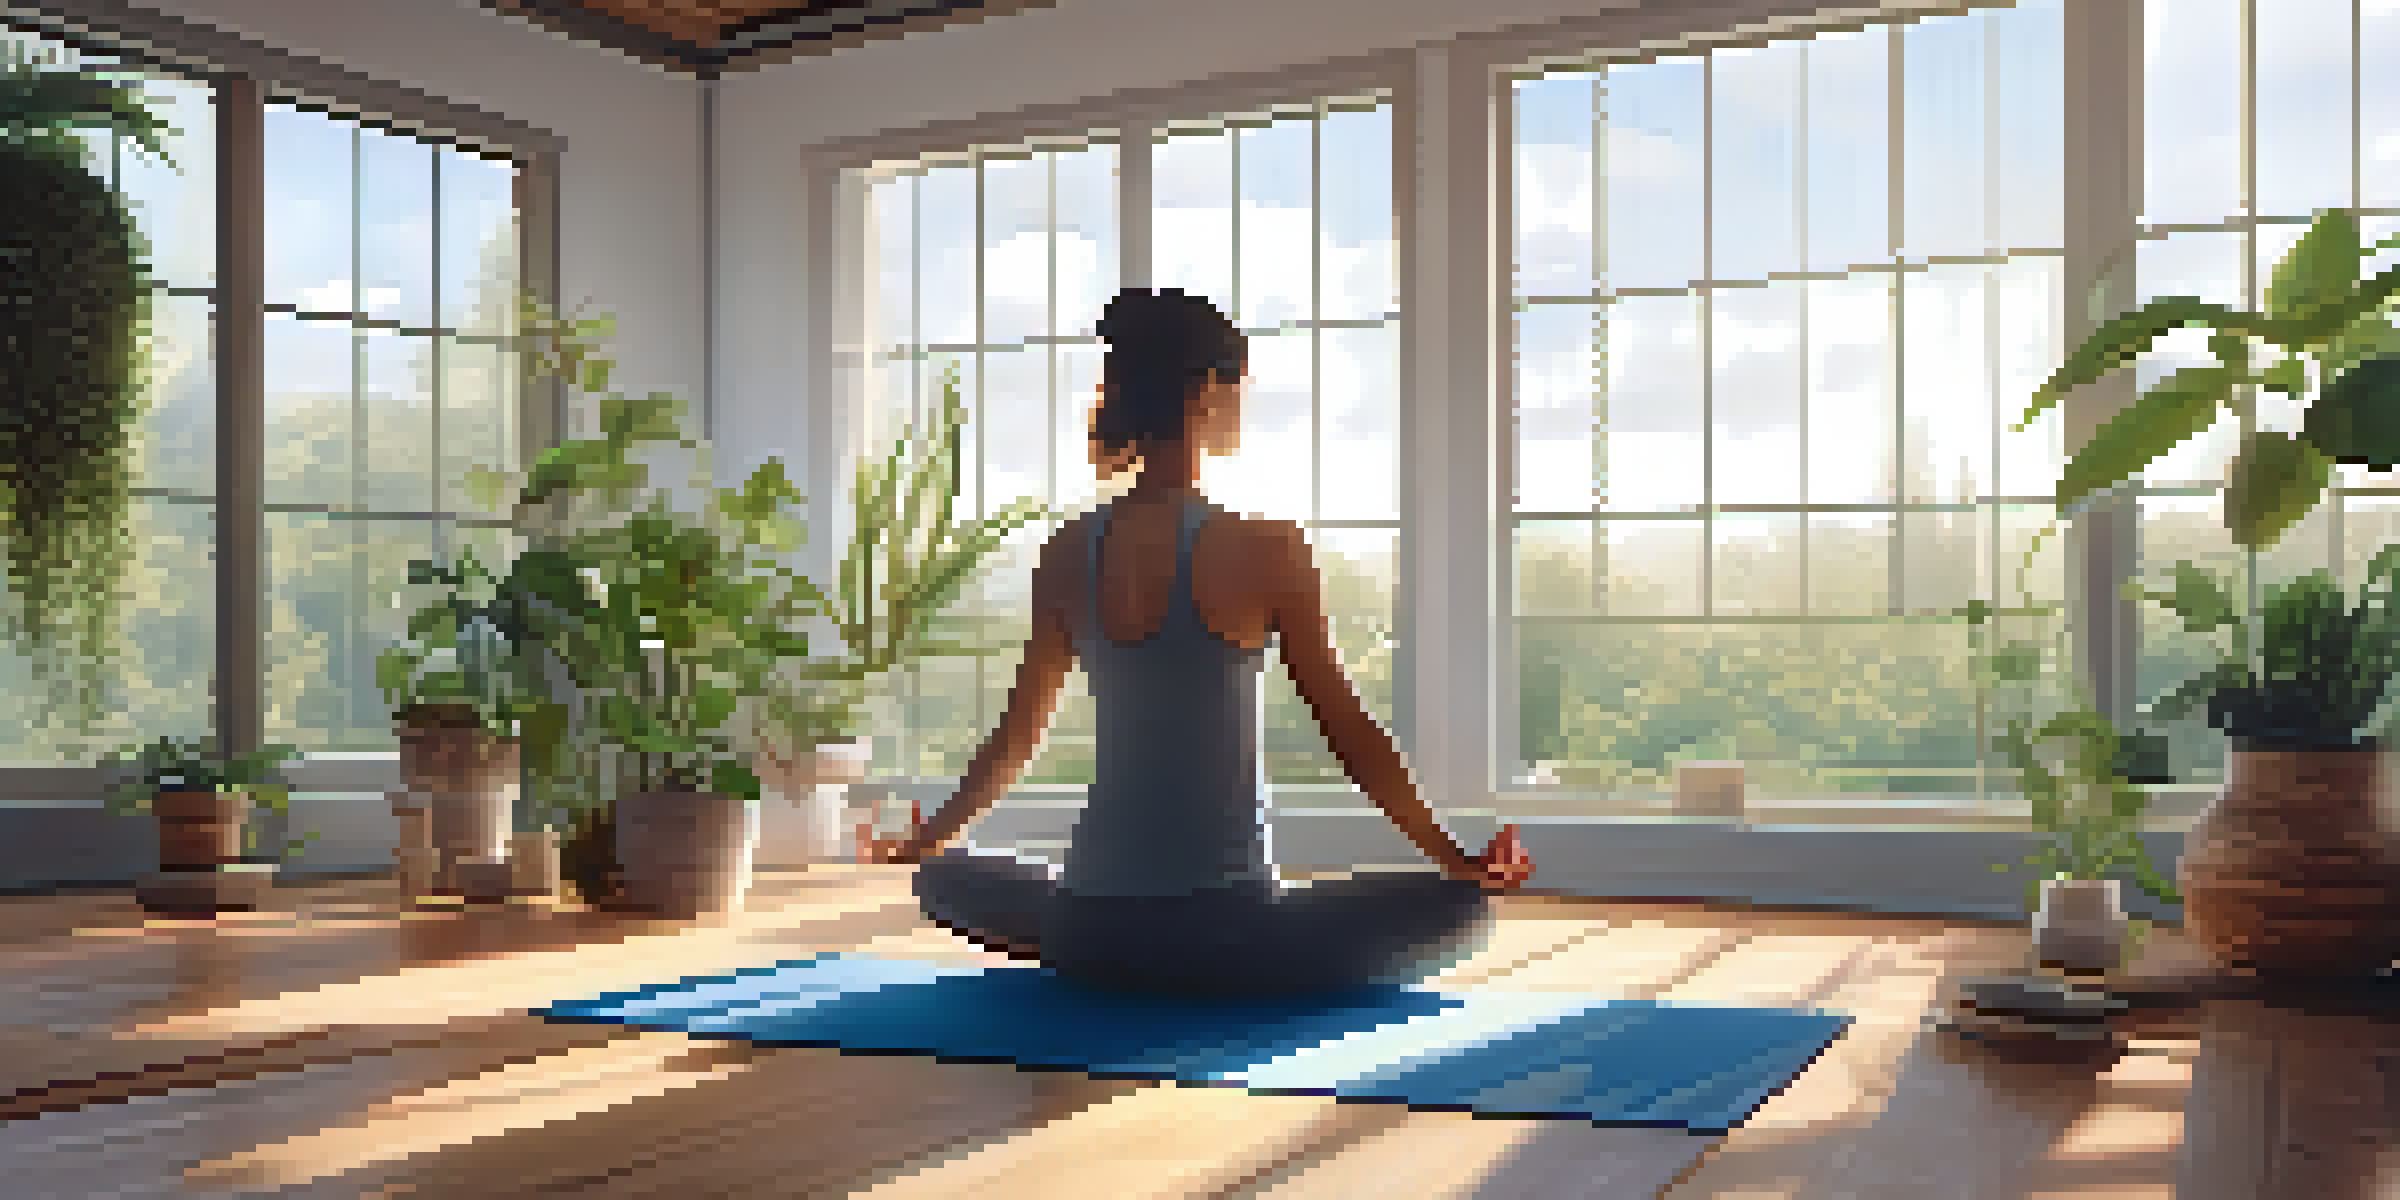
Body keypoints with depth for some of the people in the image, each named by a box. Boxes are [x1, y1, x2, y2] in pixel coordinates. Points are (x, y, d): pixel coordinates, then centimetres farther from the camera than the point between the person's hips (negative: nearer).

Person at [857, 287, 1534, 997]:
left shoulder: (1067, 553, 3)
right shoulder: (1263, 549, -10)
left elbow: (1018, 732, 12)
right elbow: (1347, 731, -6)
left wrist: (924, 842, 29)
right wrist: (1459, 862, 4)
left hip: (1089, 932, 4)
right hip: (1222, 932, -4)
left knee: (947, 880, 34)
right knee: (1465, 909, 12)